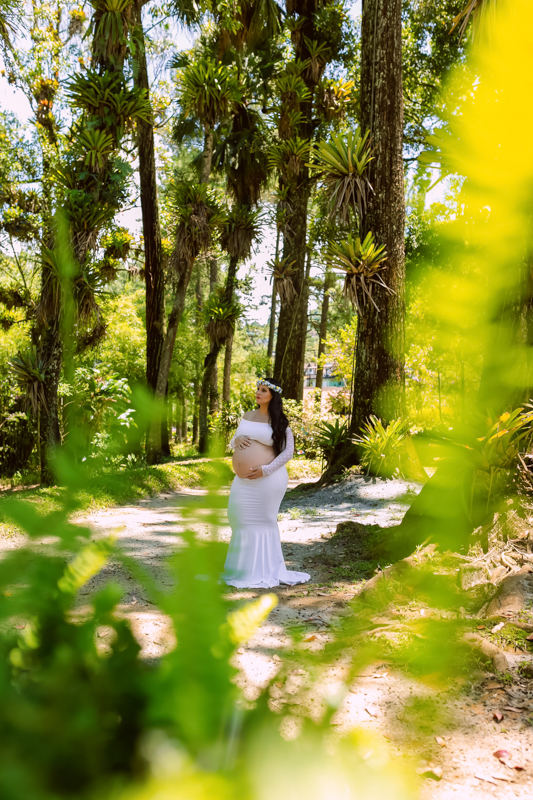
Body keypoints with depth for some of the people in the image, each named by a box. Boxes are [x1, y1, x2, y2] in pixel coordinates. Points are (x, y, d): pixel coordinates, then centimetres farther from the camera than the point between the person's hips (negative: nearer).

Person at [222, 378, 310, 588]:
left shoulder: (279, 422, -3)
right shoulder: (247, 416, 12)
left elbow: (288, 451, -7)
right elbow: (233, 442, 20)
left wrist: (266, 470, -17)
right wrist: (236, 440, -5)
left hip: (267, 479, -5)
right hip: (242, 481, 5)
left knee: (262, 521, 1)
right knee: (242, 519, 9)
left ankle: (262, 571, 15)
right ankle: (244, 565, 26)